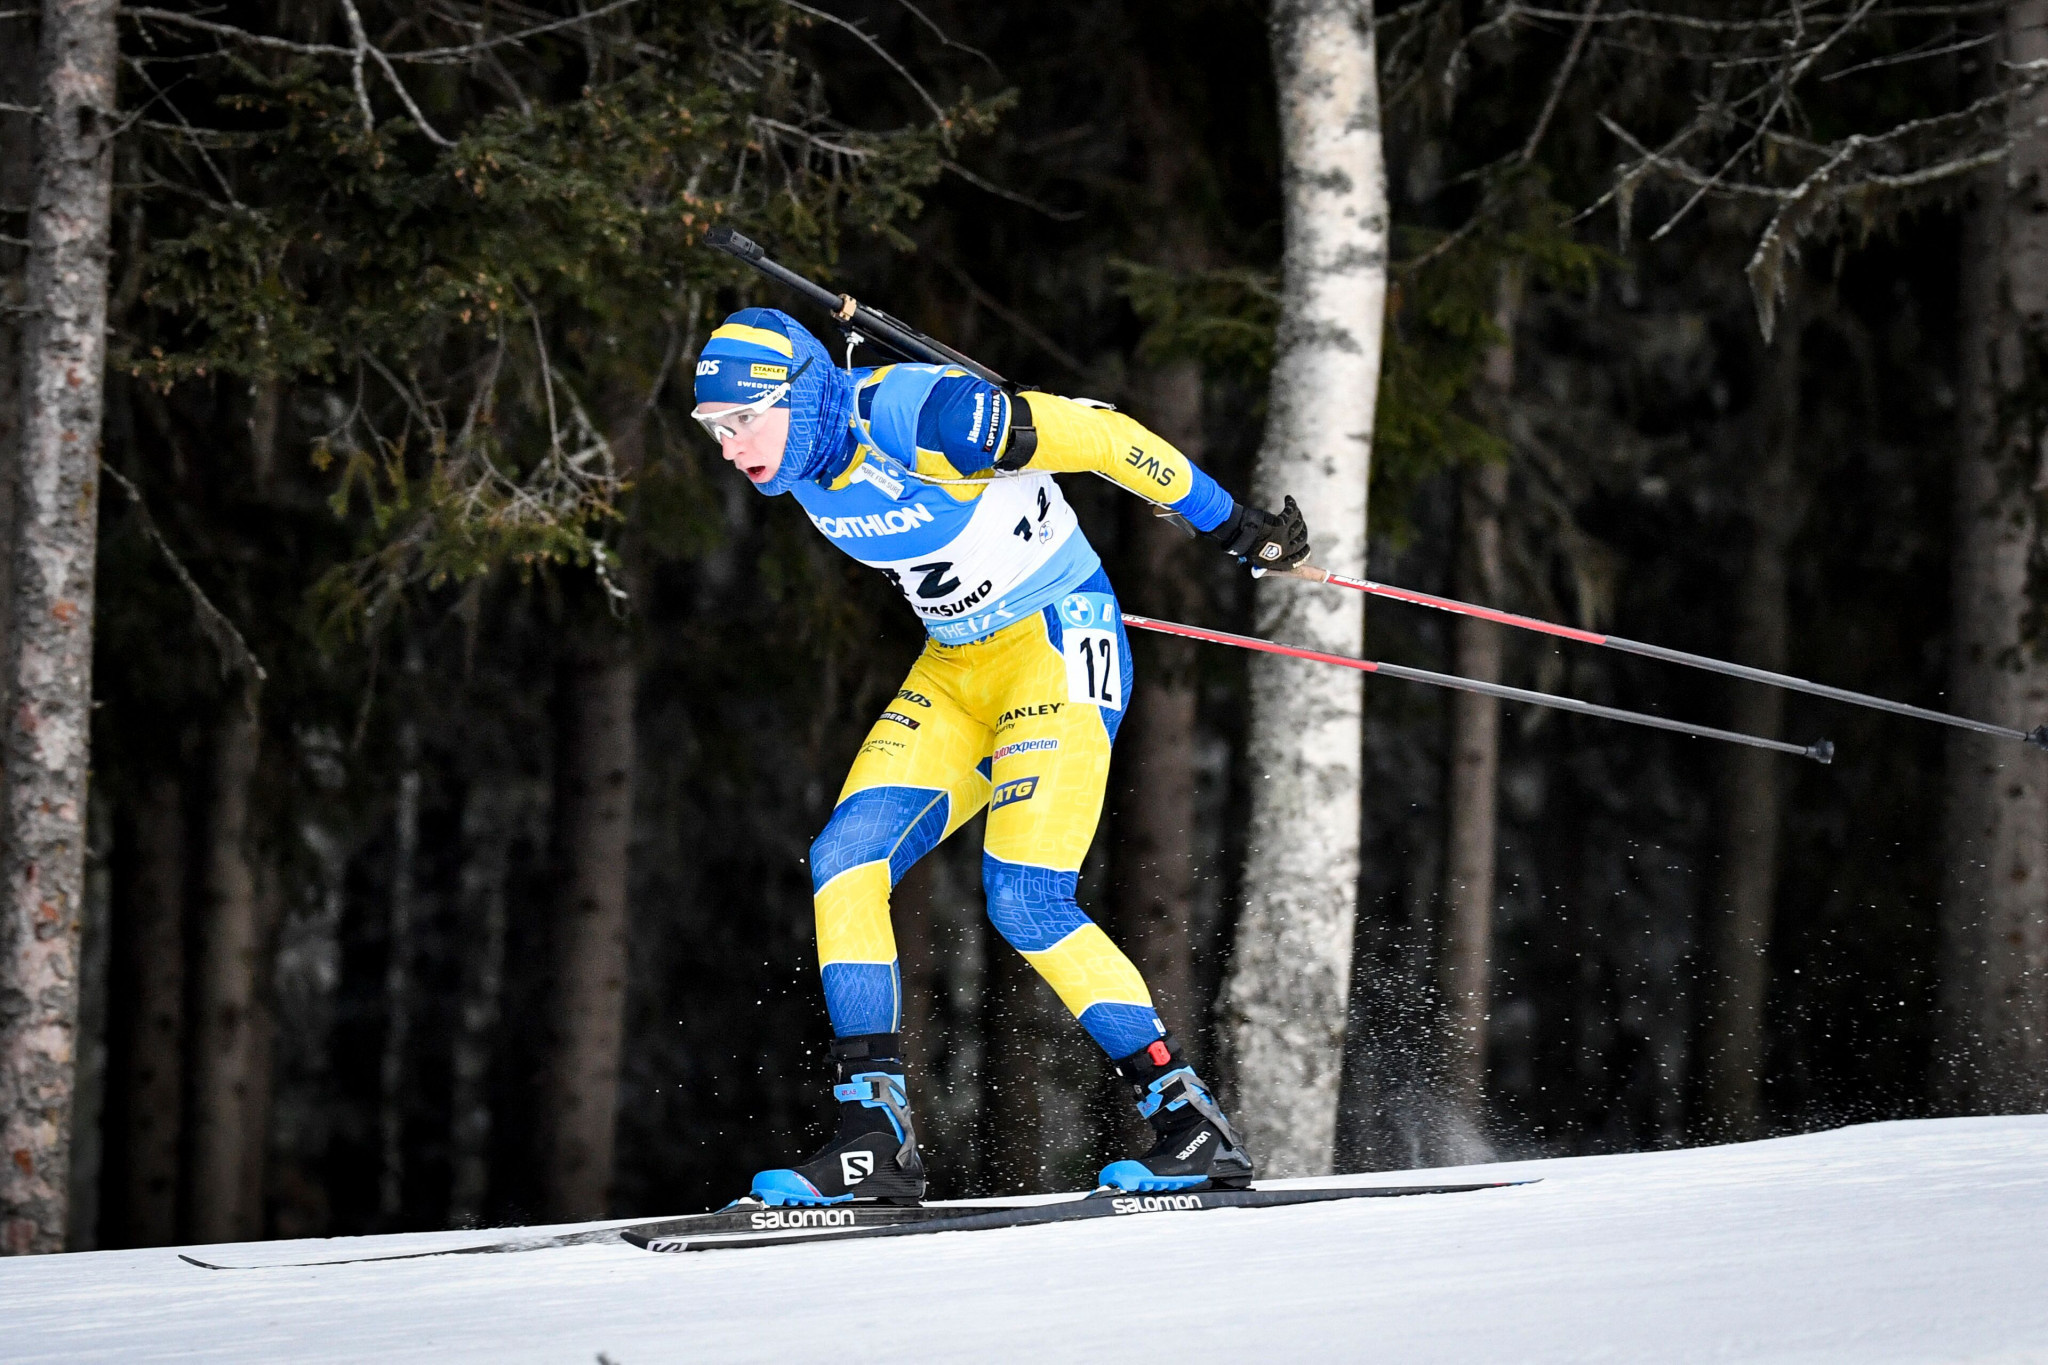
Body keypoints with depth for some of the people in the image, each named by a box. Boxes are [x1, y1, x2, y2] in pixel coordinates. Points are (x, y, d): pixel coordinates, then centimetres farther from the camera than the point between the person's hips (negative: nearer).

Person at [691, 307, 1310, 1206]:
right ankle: (874, 1143, -6)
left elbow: (1099, 437, -20)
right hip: (956, 669, 8)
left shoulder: (915, 417, -26)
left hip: (1060, 650, -8)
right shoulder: (804, 463, -1)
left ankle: (1195, 1129, -9)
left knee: (1026, 902, -18)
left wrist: (1231, 526, -12)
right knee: (844, 864, -7)